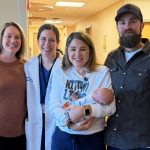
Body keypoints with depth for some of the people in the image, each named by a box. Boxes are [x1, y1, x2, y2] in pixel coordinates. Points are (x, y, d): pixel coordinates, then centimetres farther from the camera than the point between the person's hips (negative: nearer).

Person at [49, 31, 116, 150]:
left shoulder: (103, 72, -3)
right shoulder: (59, 73, 2)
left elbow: (110, 106, -10)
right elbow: (54, 105, -6)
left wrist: (85, 110, -24)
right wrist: (69, 121, -23)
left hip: (93, 138, -1)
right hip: (63, 136, 1)